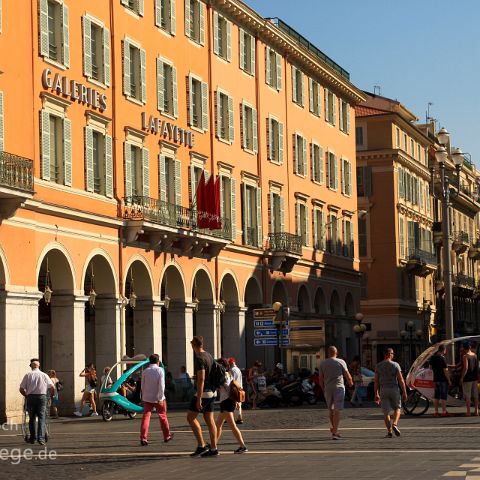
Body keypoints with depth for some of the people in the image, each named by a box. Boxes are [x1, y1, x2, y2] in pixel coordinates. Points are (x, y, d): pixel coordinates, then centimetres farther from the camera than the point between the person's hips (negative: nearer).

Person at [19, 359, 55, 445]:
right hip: (42, 396, -1)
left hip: (31, 397, 1)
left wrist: (26, 395, 19)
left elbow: (21, 389, 1)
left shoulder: (28, 375, 3)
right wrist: (52, 395, 19)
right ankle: (41, 438, -13)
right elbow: (52, 387, 0)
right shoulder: (44, 375, 4)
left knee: (32, 418, 12)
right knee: (41, 418, -1)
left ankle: (32, 438, 17)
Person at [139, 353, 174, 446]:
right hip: (158, 398, -2)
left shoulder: (145, 371, 3)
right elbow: (161, 385, -15)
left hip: (147, 398, 2)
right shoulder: (160, 370, -7)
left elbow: (143, 385, 9)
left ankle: (143, 438, -11)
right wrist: (160, 398, -15)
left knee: (146, 417, 1)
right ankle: (167, 436, 25)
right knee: (162, 417, 13)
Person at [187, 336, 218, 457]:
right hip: (211, 392, 9)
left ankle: (201, 446, -5)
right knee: (209, 420, 8)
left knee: (190, 417, -3)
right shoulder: (209, 356, 12)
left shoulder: (199, 359, -17)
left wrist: (199, 399, -22)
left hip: (203, 392, -9)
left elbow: (201, 380, -22)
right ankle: (213, 448, 7)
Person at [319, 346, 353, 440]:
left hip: (327, 389, 3)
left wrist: (323, 389, 20)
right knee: (337, 411, -5)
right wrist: (350, 383, 20)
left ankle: (333, 428, 27)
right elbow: (347, 376, -1)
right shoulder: (341, 362, -2)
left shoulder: (323, 363, 6)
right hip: (339, 387, -3)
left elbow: (320, 378, 7)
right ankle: (334, 432, -12)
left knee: (331, 409, 21)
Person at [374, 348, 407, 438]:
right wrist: (404, 392, -2)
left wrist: (376, 394, 8)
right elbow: (401, 380, -7)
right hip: (394, 389, -1)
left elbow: (376, 381, 3)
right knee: (397, 408, 16)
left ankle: (389, 432, 1)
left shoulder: (378, 366, 2)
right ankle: (395, 424, -8)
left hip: (383, 390, 1)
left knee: (386, 412, 5)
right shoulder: (395, 365, -4)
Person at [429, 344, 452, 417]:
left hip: (436, 379, 7)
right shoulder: (442, 359, -18)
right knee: (443, 396, -3)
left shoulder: (432, 358, 5)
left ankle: (436, 412, 12)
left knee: (436, 396, 10)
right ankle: (444, 412, -4)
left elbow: (431, 367, 18)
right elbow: (445, 371, -18)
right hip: (443, 379, -7)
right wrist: (449, 380, -12)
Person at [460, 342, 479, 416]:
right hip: (474, 378, 7)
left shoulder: (465, 356, -14)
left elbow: (465, 368, -21)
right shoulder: (475, 355, 7)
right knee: (475, 395, 12)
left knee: (467, 396, -3)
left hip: (467, 379, -7)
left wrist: (462, 377, -14)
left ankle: (468, 412, -4)